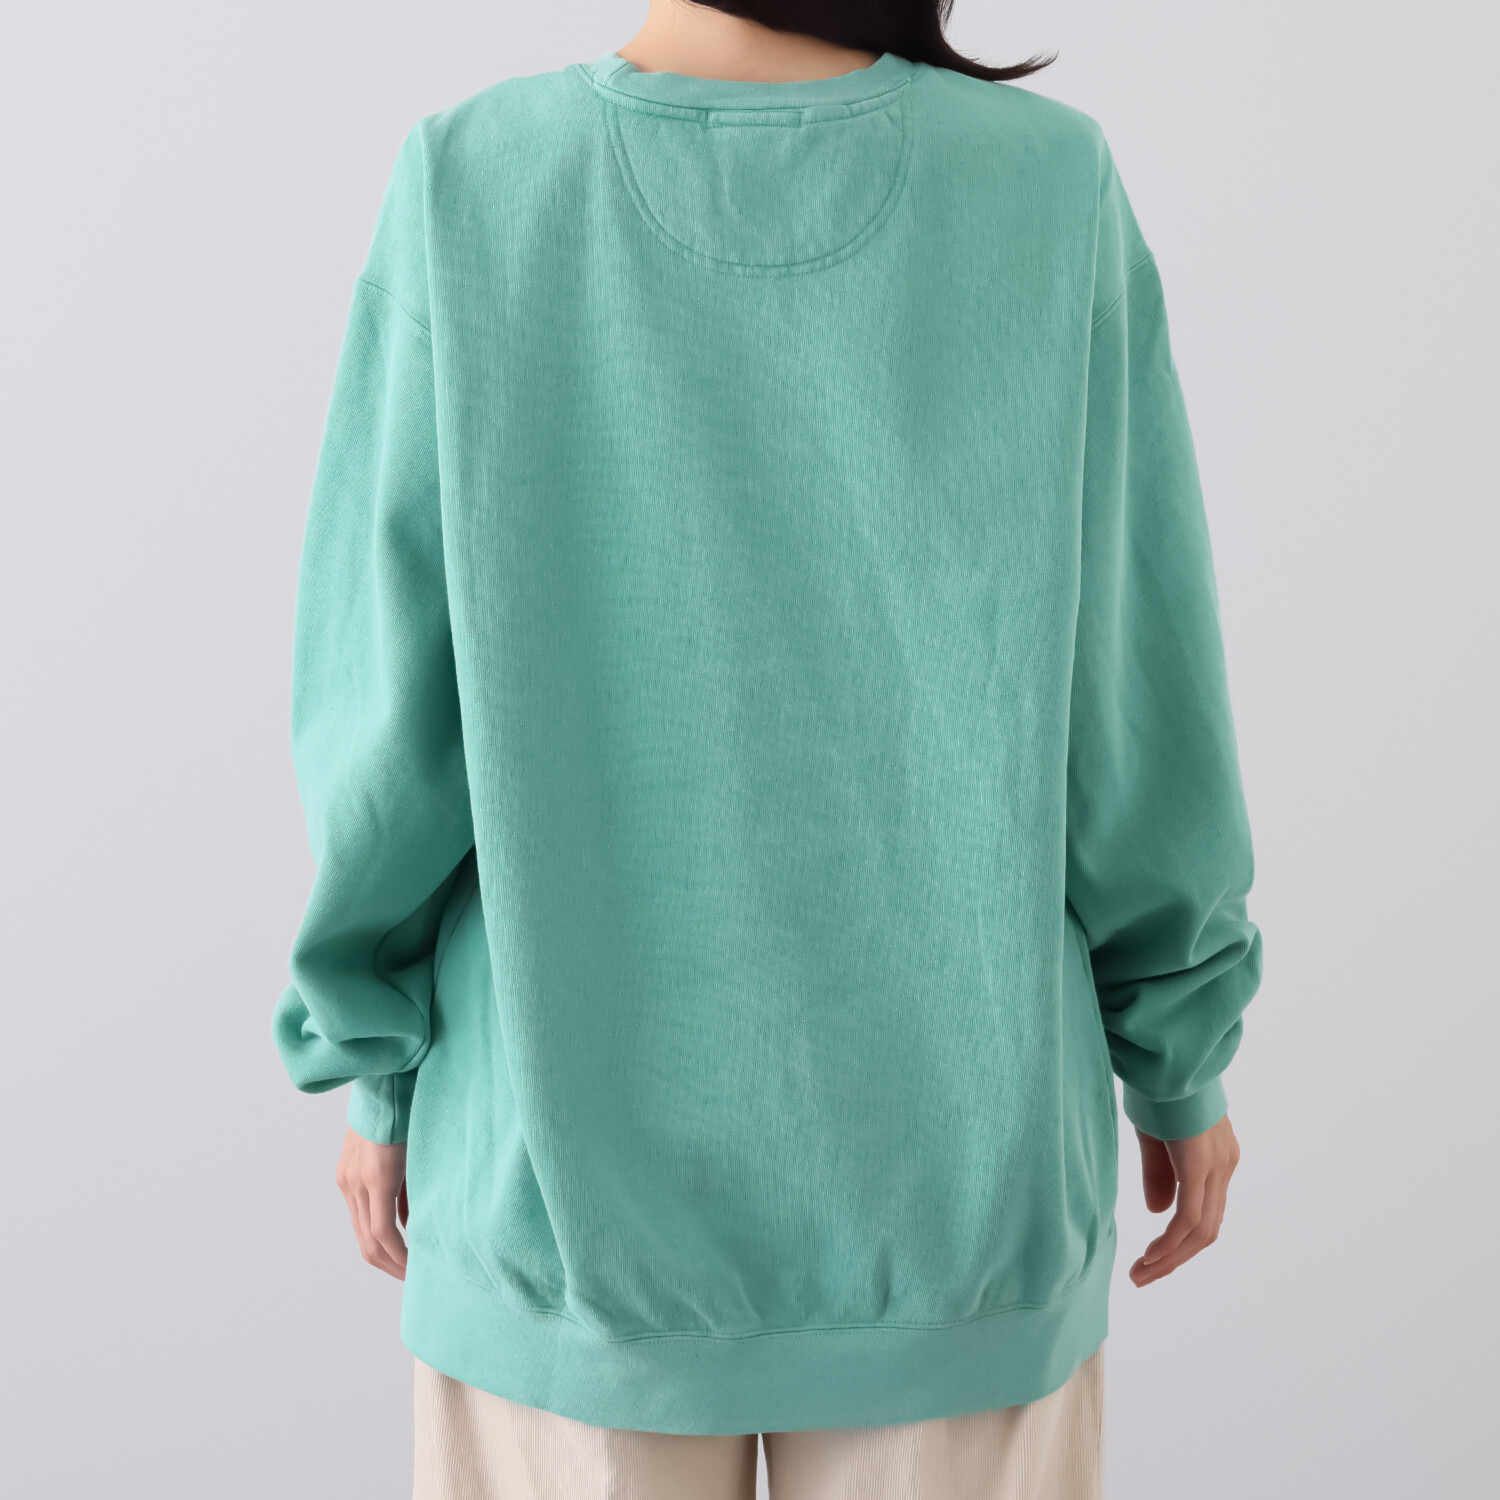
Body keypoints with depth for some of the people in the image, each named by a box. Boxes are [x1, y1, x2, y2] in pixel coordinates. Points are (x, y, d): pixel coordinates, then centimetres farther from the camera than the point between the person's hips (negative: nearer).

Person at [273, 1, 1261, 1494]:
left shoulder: (466, 192, -13)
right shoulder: (1052, 193, -11)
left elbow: (388, 716, -9)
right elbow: (1137, 700, -6)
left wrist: (376, 1065, 6)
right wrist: (1182, 1058, 8)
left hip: (573, 1162, 0)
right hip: (954, 1170, 1)